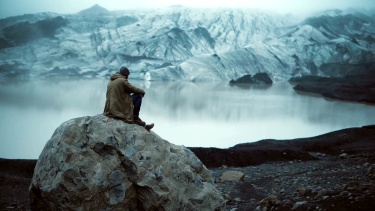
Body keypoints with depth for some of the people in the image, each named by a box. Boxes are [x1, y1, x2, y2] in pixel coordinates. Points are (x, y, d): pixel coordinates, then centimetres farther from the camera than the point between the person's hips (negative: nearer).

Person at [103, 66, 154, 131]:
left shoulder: (110, 82, 16)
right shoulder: (122, 81, -9)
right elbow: (134, 89, -3)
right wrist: (143, 91, 16)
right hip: (119, 110, -8)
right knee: (138, 95, 0)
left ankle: (144, 125, 24)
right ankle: (135, 118, 7)